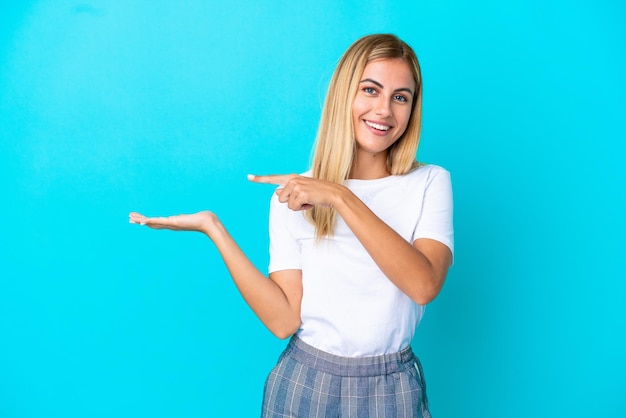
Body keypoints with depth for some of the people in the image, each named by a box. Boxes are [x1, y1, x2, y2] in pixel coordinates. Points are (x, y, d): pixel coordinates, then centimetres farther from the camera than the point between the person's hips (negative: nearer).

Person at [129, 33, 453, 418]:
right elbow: (283, 320, -10)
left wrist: (340, 198, -26)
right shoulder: (293, 195, -3)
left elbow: (424, 285, -21)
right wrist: (212, 227, -13)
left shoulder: (430, 183, -4)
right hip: (304, 385, 0)